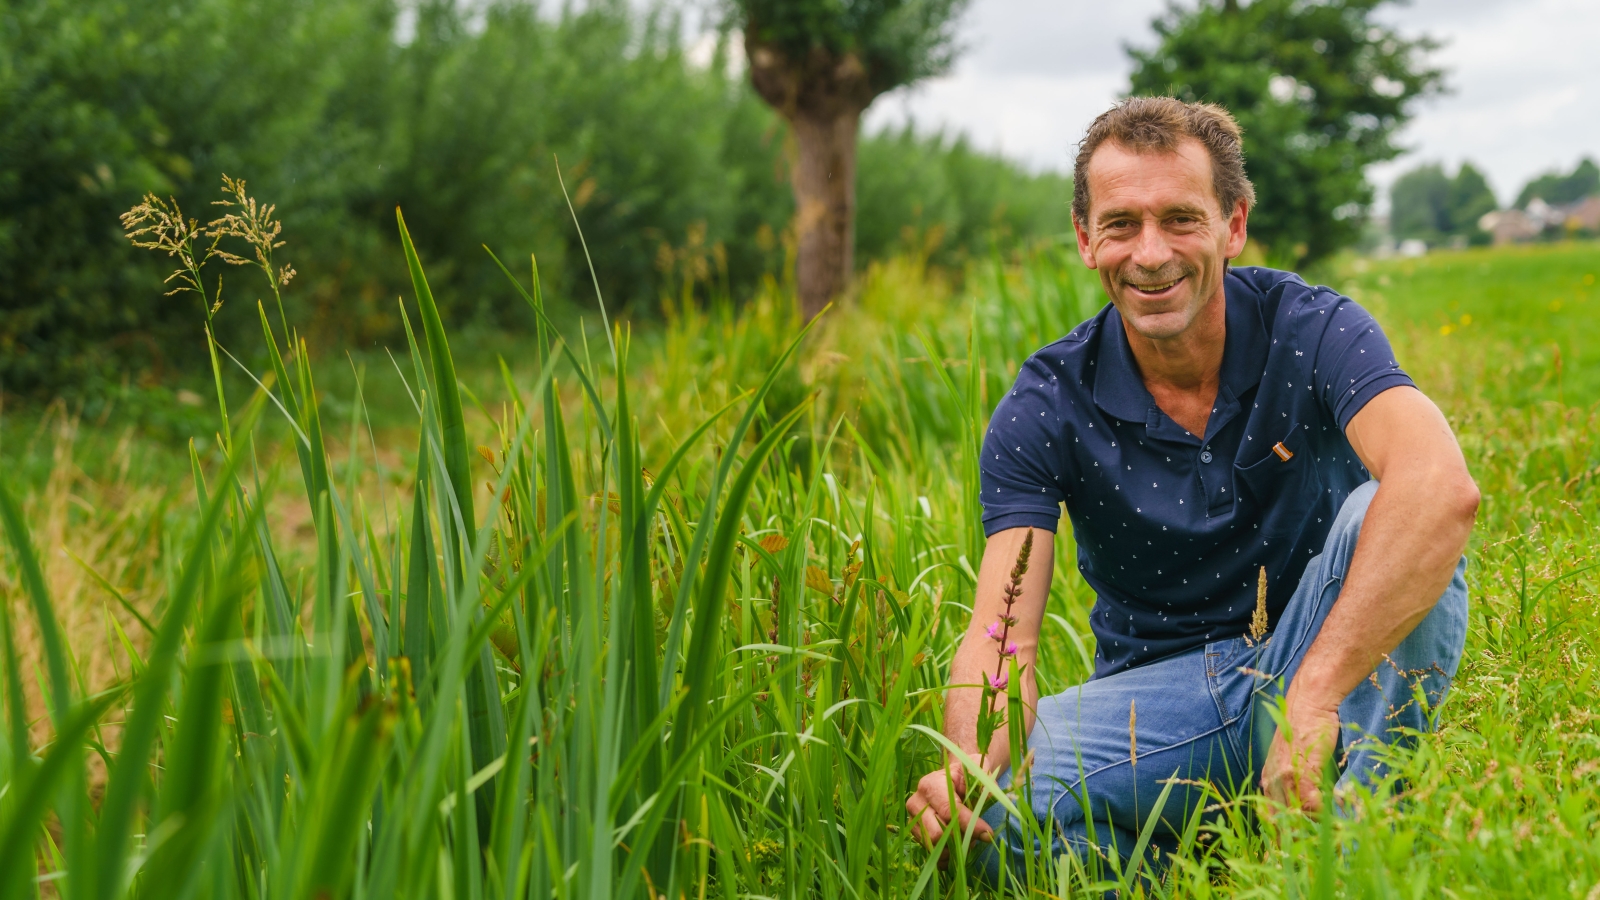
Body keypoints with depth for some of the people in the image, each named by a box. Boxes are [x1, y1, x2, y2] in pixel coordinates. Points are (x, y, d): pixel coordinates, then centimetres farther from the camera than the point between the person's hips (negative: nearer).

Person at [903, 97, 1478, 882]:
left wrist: (1312, 700, -44)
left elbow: (1443, 488, -34)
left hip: (1348, 676, 0)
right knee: (1002, 799, -31)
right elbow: (999, 637, -17)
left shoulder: (1310, 332, -14)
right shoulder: (1044, 409, -8)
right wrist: (966, 766, -40)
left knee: (1378, 516, -32)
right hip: (1162, 691, 1)